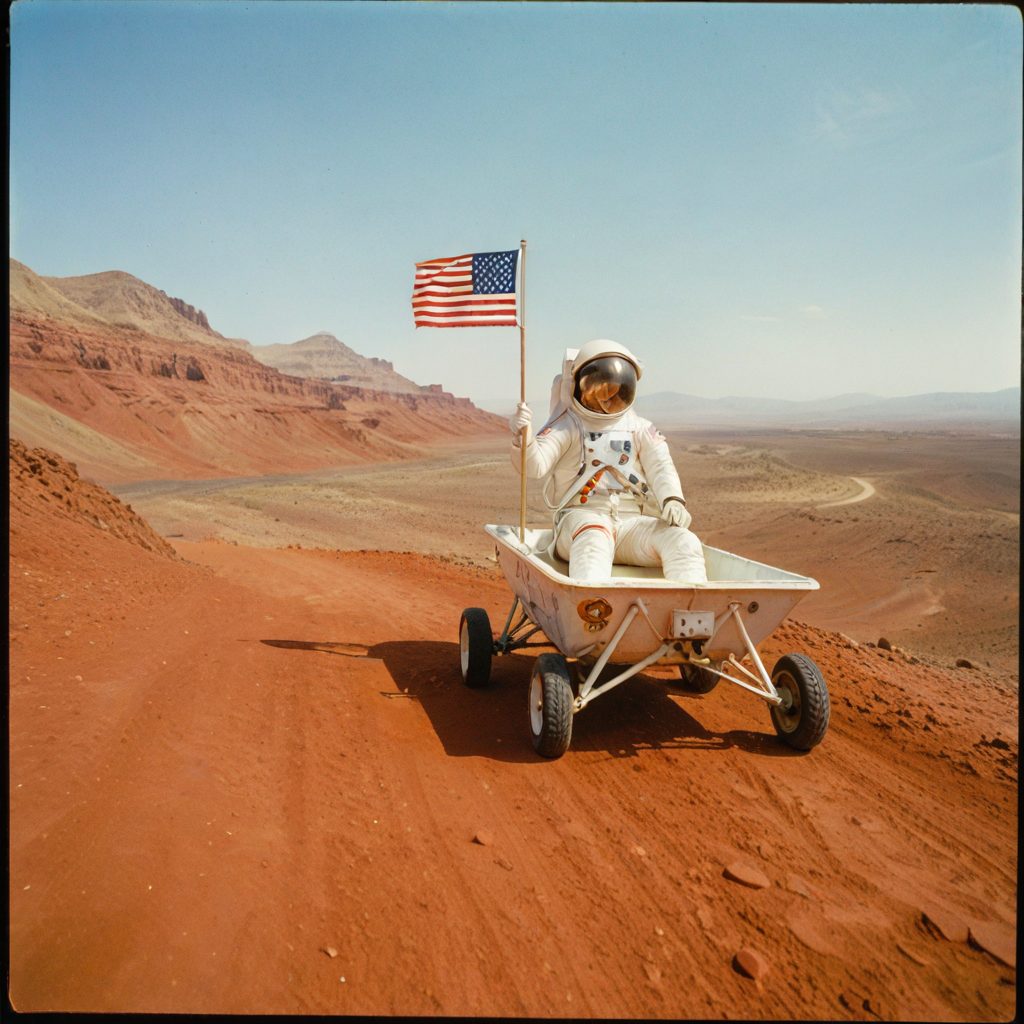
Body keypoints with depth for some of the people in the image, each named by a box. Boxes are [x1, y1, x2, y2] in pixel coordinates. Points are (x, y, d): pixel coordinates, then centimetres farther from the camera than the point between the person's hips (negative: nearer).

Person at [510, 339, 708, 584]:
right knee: (593, 541, -38)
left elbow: (660, 466, 3)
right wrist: (522, 437, -29)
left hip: (632, 522, 4)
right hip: (581, 516, -3)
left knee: (683, 542, -22)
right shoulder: (568, 426, 9)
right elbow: (535, 465, -6)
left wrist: (672, 500, -20)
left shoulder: (642, 430, 19)